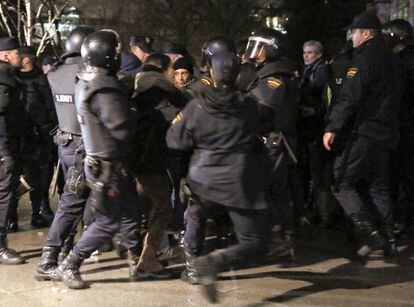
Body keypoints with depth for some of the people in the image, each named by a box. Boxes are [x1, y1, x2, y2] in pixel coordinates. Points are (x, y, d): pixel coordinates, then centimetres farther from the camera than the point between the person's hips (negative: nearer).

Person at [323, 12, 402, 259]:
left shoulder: (365, 57, -13)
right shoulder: (392, 59, 15)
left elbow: (350, 96, -21)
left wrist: (333, 127, -19)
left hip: (364, 132, -8)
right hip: (387, 133, 9)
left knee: (342, 184, -2)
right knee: (379, 187, 16)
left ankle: (372, 235, -12)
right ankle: (389, 242, 17)